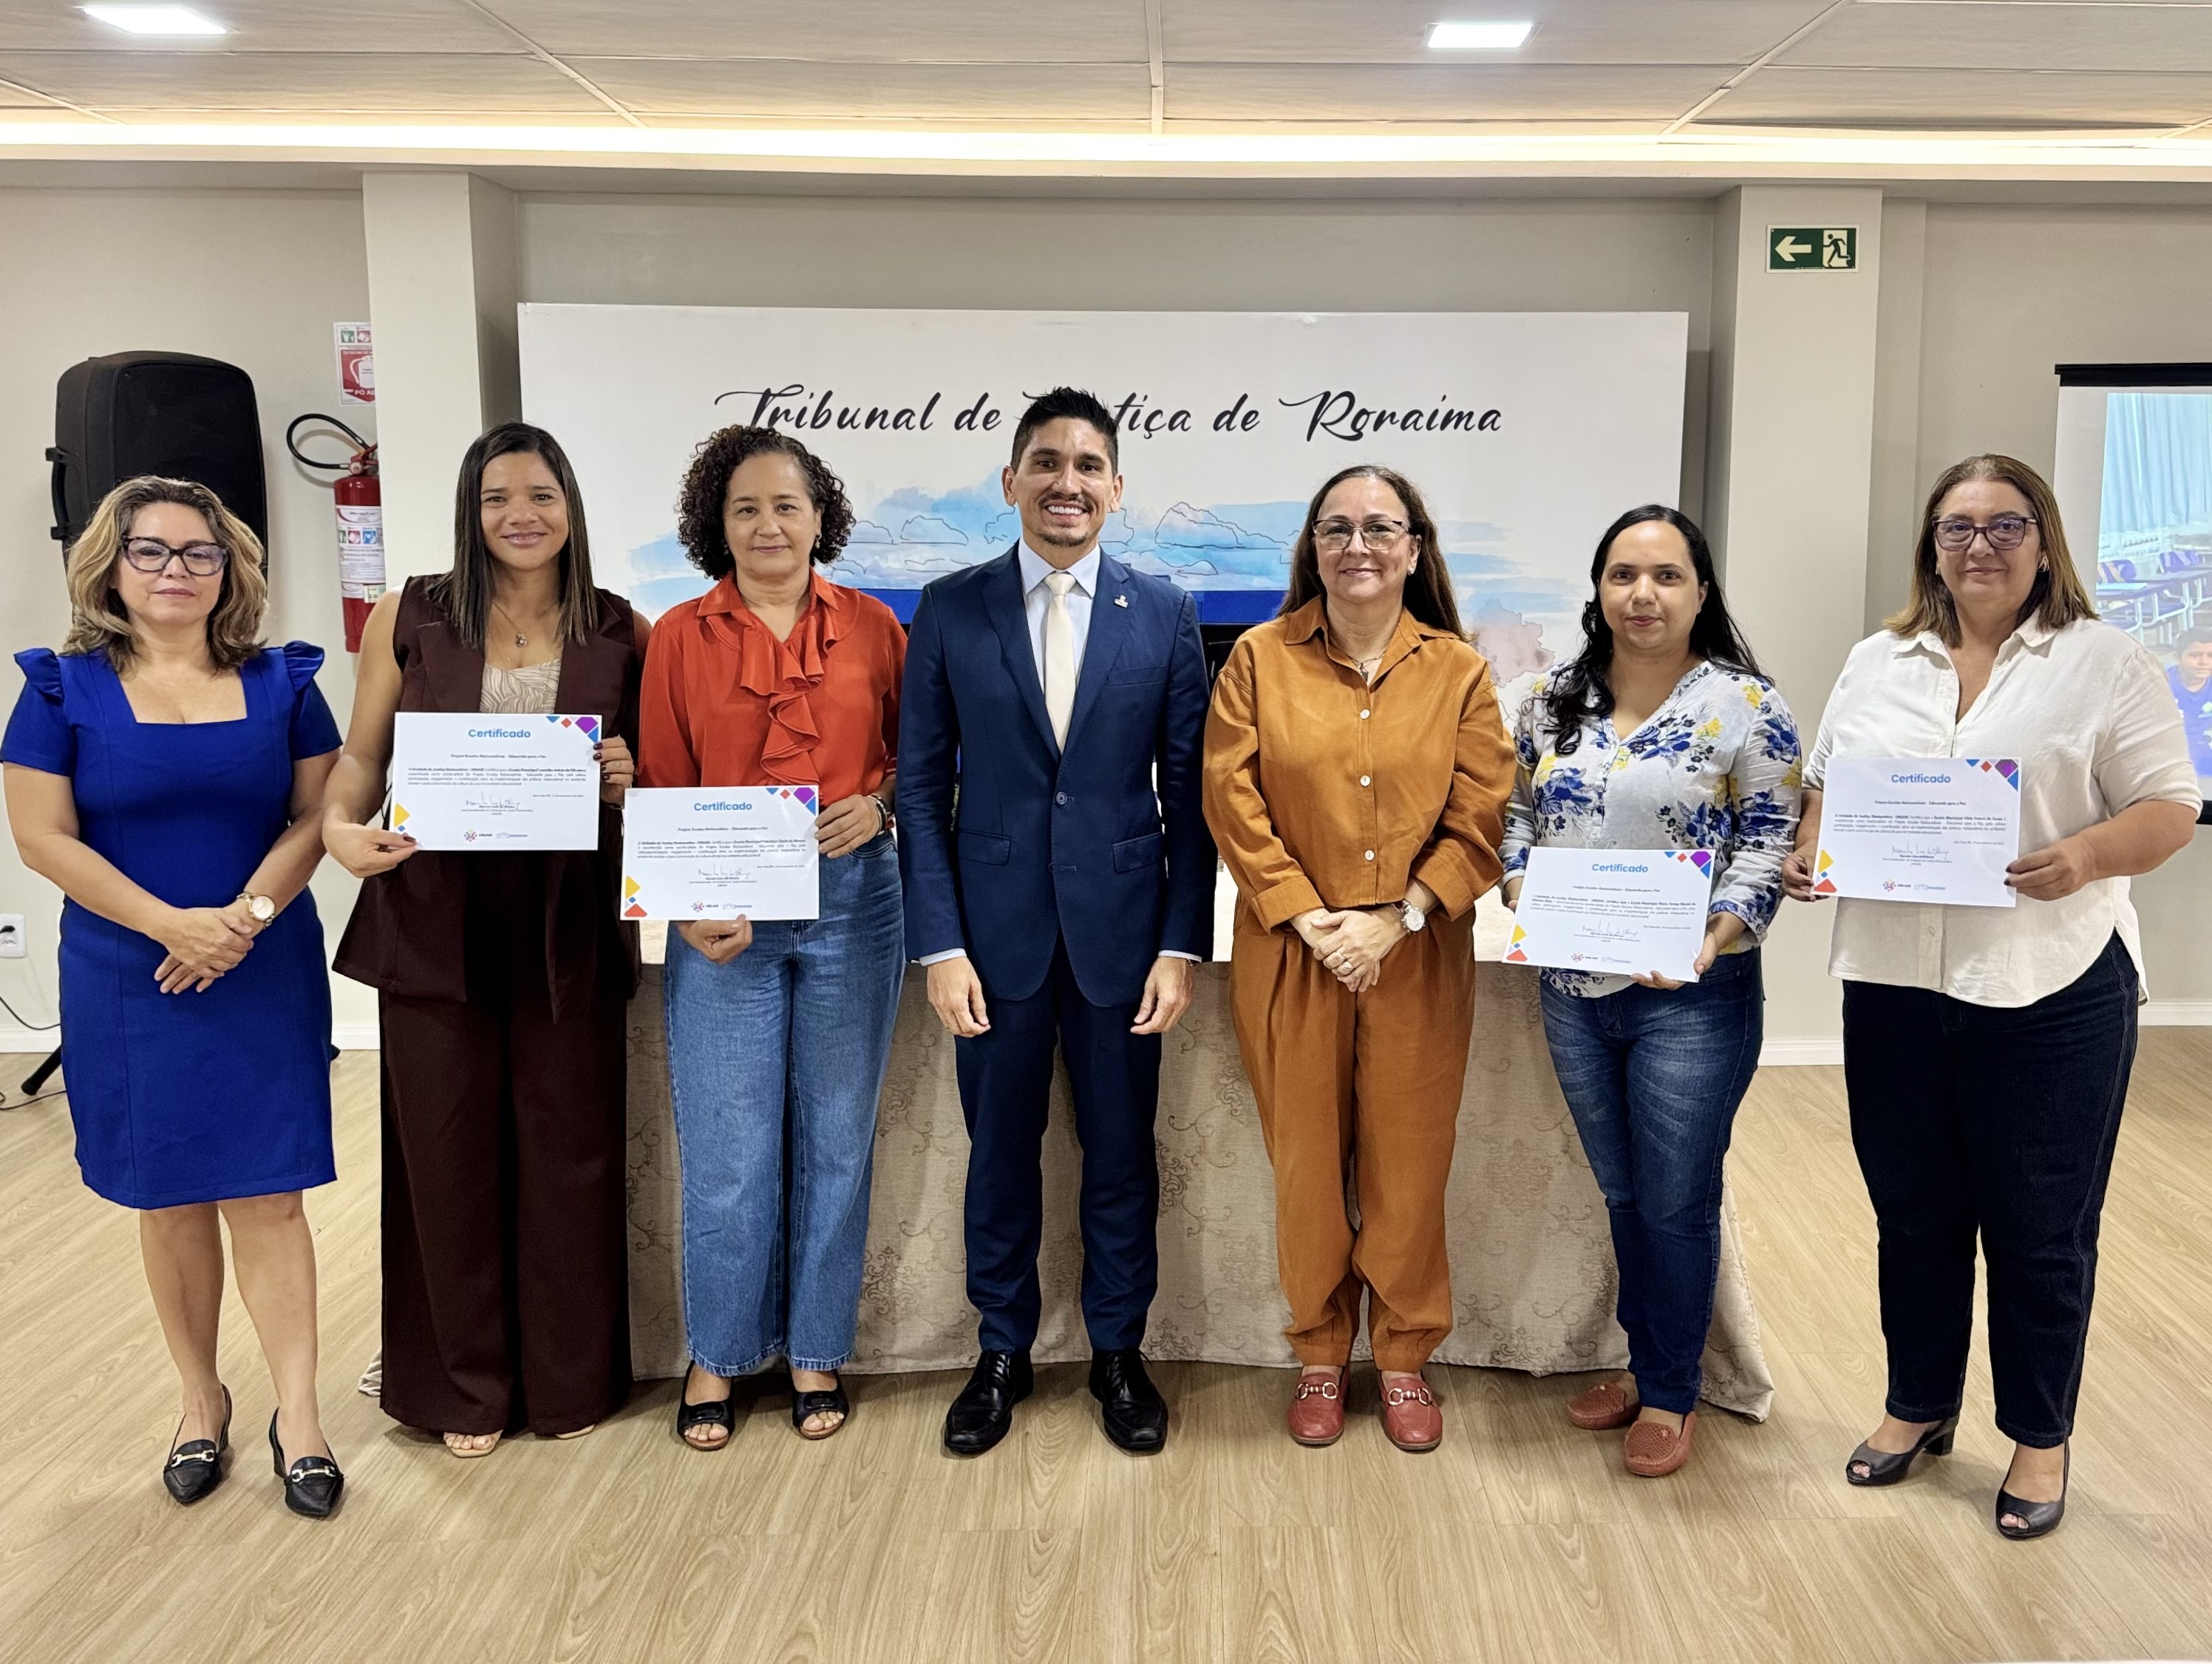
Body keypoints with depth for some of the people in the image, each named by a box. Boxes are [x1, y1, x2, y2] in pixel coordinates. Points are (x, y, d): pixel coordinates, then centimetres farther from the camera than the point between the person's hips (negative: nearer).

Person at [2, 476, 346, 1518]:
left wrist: (249, 913, -15)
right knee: (168, 1197, 9)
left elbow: (315, 816, 1)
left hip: (266, 976, 0)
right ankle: (201, 1400, 26)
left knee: (266, 1194, 1)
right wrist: (171, 925, -15)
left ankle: (297, 1416, 9)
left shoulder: (280, 682, 3)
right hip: (130, 983, 0)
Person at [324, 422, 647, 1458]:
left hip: (569, 927, 0)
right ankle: (467, 1385, 26)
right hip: (434, 923, 0)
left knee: (569, 1148, 7)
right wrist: (342, 827, -14)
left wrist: (626, 781, -12)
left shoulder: (621, 632, 3)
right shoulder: (408, 618, 2)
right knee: (449, 1150, 8)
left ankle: (572, 1378, 26)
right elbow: (363, 755, 6)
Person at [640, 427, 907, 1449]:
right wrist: (689, 907, -12)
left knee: (834, 1137, 10)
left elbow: (913, 754, 10)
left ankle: (816, 1350, 26)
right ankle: (716, 1357, 23)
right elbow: (659, 789, 1)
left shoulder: (870, 628, 4)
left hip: (852, 903, 1)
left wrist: (876, 802, -11)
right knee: (726, 1147, 3)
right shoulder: (681, 636, 2)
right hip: (725, 918, -1)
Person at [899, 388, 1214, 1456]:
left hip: (1121, 930, 0)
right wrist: (939, 942, -7)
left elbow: (1188, 794, 1)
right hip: (995, 929, 0)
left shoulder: (1164, 615, 1)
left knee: (1121, 1155, 11)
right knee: (1000, 1154, 12)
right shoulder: (950, 609, 0)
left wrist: (1183, 944, -5)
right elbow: (922, 786, 0)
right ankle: (1002, 1352, 31)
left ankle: (1118, 1352, 30)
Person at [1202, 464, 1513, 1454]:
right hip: (1289, 955, 0)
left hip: (1417, 960, 0)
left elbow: (1484, 819, -2)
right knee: (1306, 1161, 9)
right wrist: (1310, 918, -11)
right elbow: (1233, 804, -4)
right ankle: (1319, 1357, 27)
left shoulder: (1457, 670, 2)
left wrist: (1395, 919, -12)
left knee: (1409, 1164, 8)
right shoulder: (1260, 658, 1)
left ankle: (1405, 1358, 27)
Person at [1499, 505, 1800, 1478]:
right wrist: (1520, 888, -6)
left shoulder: (1745, 705, -8)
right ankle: (1643, 1364, 36)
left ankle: (1671, 1395, 24)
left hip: (1692, 997, -4)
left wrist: (1715, 936, -22)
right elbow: (1518, 813, 12)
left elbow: (1770, 845, -8)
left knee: (1676, 1200, 6)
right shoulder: (1549, 699, 6)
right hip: (1574, 991, 4)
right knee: (1621, 1192, 17)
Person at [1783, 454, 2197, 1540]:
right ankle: (1919, 1406, 34)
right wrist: (1808, 852, -5)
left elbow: (2169, 808, -4)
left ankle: (2039, 1438, 26)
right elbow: (1825, 786, 15)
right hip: (1894, 983, 4)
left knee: (2041, 1229, 7)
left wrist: (2085, 857, -23)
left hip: (2050, 991, -3)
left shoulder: (2106, 665, -1)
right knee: (1913, 1211, 15)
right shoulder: (1878, 664, 11)